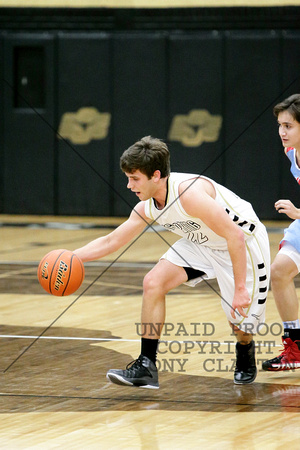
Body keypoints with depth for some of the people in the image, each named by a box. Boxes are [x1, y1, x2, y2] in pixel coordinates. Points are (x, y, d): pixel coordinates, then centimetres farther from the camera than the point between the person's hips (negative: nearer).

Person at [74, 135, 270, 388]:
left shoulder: (188, 194, -35)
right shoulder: (147, 208, -9)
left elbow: (235, 236, -33)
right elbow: (111, 241, 5)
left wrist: (240, 288, -32)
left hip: (245, 243, -7)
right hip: (201, 244, 7)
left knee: (241, 324, -5)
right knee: (153, 283, -11)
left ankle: (246, 354, 34)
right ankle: (146, 368, -8)